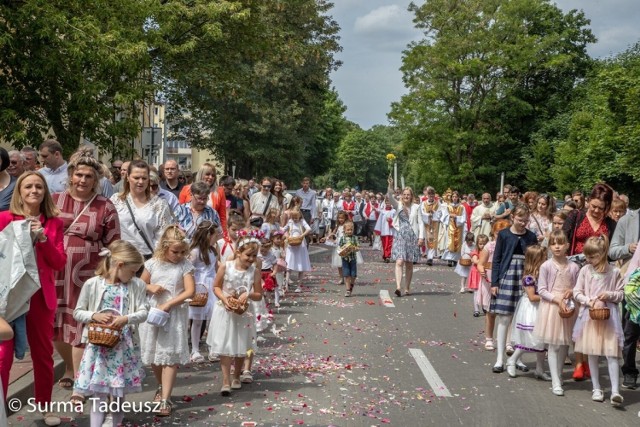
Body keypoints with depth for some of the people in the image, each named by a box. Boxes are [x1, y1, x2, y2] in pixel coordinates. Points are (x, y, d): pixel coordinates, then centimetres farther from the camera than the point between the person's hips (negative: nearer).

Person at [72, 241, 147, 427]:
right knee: (99, 395, -2)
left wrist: (126, 318, -21)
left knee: (119, 394, 11)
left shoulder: (137, 285, 1)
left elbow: (143, 312, -3)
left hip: (124, 345, 2)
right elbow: (77, 313, 2)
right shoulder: (92, 284, -4)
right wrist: (94, 315, -16)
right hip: (99, 344, -2)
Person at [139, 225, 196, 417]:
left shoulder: (185, 265, -6)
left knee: (170, 356, -5)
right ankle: (162, 387, 37)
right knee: (153, 355, 13)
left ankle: (165, 399, -3)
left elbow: (190, 291, -12)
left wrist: (168, 304, -19)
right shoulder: (152, 263, 0)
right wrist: (151, 288, -11)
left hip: (174, 314, -3)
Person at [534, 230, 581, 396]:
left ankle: (558, 375, 25)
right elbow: (541, 290, -6)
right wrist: (557, 299, -17)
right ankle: (556, 382, 1)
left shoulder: (574, 267, 2)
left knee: (564, 345, 10)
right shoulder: (546, 266, -6)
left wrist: (572, 292, -11)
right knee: (553, 345, -2)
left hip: (568, 309, 3)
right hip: (551, 307, -3)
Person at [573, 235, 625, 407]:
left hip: (609, 316, -2)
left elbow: (621, 294, 4)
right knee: (592, 354, 8)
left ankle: (615, 391, -8)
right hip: (590, 315, 2)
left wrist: (609, 295, -14)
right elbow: (577, 292, 2)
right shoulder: (585, 270, 1)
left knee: (612, 353, -8)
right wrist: (590, 301, -13)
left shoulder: (614, 272, -2)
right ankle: (596, 389, 20)